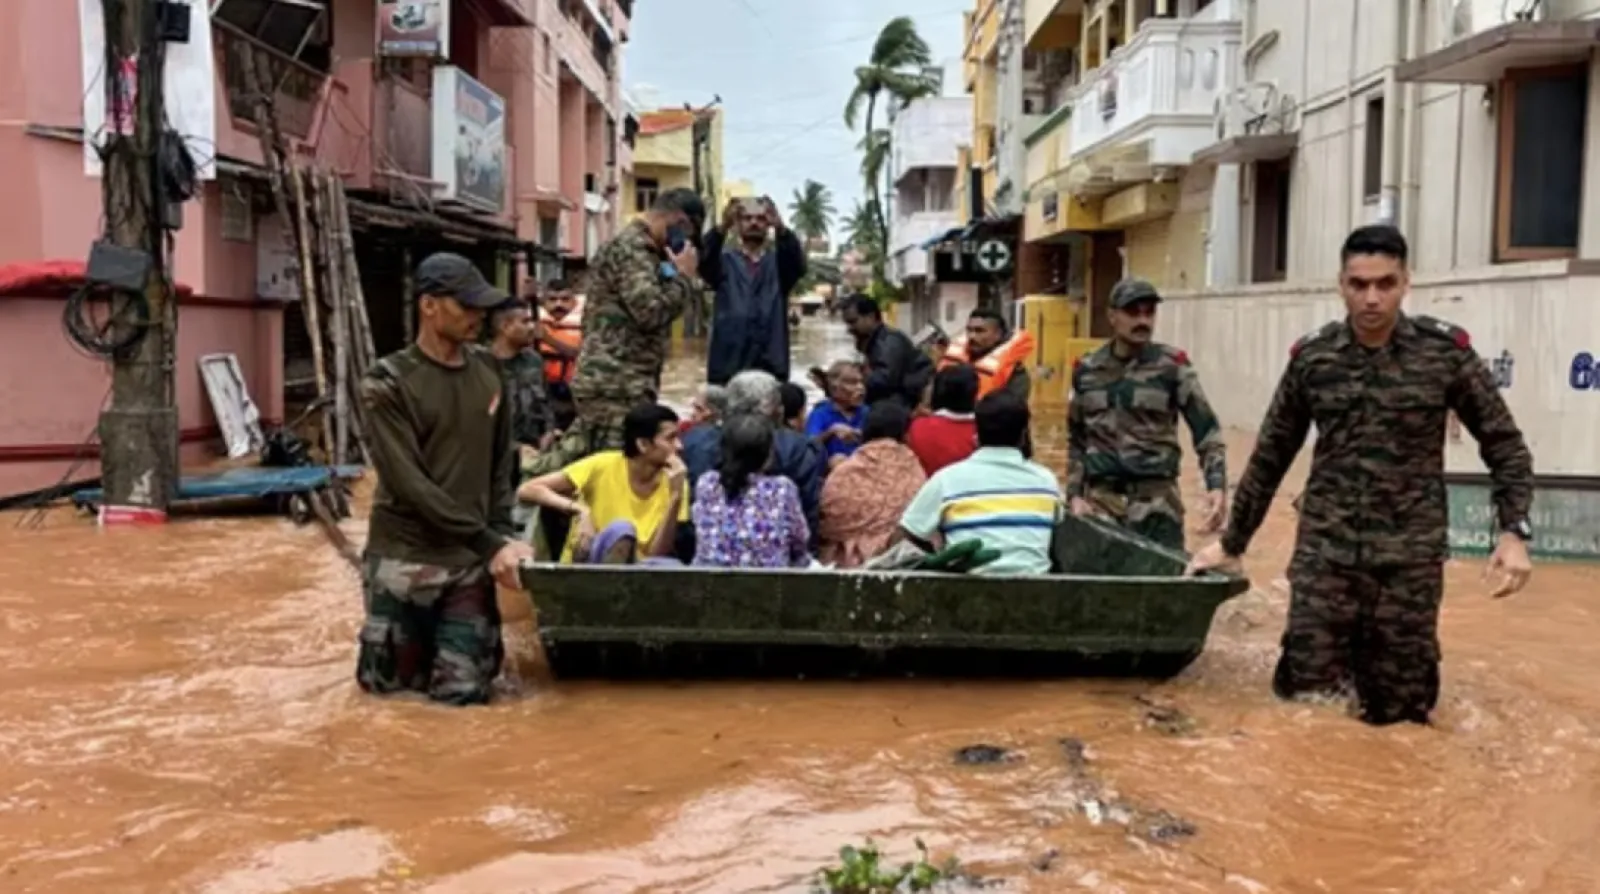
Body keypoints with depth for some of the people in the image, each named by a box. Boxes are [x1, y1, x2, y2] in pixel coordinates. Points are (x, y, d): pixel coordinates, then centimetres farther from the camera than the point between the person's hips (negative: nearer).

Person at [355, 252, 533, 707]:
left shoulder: (488, 371, 5)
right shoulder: (387, 384, -12)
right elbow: (410, 484, -18)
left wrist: (502, 535, -2)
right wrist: (490, 543, -20)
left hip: (469, 560, 3)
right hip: (404, 557, -3)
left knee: (462, 689, 1)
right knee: (389, 683, 7)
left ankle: (446, 634, 32)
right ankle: (421, 638, 38)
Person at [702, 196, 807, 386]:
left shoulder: (779, 262, 11)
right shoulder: (725, 260, 10)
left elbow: (798, 264, -11)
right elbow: (704, 262, -12)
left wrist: (781, 228, -31)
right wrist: (723, 228, -32)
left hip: (771, 364, 1)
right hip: (727, 363, -1)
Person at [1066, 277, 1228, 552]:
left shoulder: (1171, 365, -2)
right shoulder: (1087, 370, 7)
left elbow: (1207, 430, -3)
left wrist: (1217, 485, -15)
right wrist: (1075, 494, 6)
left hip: (1156, 499, -2)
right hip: (1100, 497, 3)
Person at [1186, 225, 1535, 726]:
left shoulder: (1446, 351, -4)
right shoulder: (1311, 357, 1)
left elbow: (1504, 444, 4)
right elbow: (1270, 457, 9)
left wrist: (1514, 531, -9)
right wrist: (1232, 543, 13)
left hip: (1410, 559, -1)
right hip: (1324, 552, 1)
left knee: (1396, 710, 5)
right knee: (1304, 696, 0)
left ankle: (1377, 662, 37)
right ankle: (1345, 659, 31)